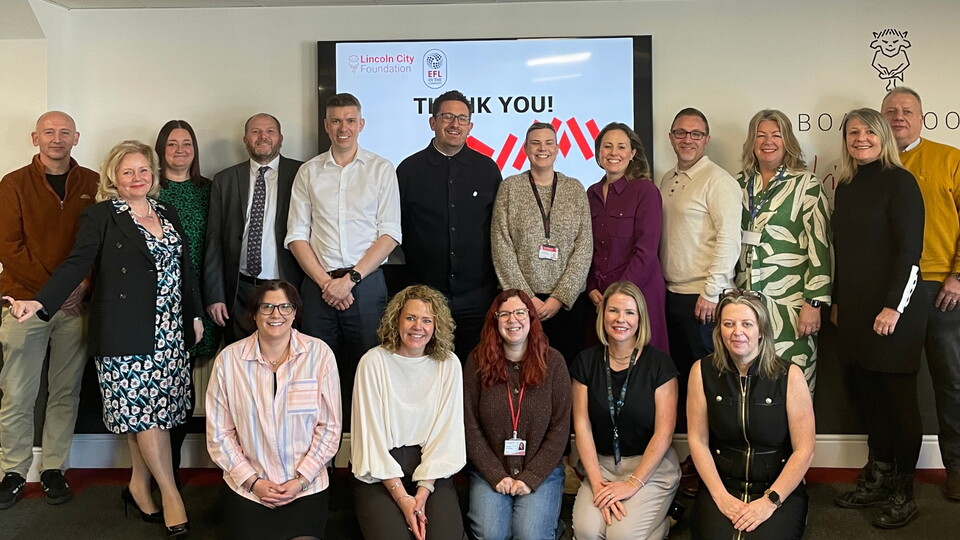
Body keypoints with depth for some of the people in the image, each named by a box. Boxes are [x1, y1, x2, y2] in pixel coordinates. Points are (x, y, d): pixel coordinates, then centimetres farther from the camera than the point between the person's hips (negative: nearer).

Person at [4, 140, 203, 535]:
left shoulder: (168, 215, 15)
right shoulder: (100, 216, -2)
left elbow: (184, 269, 18)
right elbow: (77, 264, -12)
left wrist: (195, 314, 18)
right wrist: (41, 302, -26)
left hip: (170, 332, 6)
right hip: (126, 334, -5)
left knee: (154, 413, 7)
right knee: (143, 413, -3)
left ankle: (140, 486, 22)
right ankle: (170, 495, 6)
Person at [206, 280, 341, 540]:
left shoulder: (319, 353, -7)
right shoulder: (228, 359, -5)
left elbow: (329, 427, -3)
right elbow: (219, 433, -1)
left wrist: (301, 480, -8)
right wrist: (252, 481, -7)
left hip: (307, 487, 0)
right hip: (246, 489, 1)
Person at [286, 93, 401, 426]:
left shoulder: (381, 170, 6)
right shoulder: (308, 172, 11)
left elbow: (389, 234, -1)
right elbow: (297, 235, 6)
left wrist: (351, 278, -10)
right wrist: (325, 281, -6)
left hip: (366, 283, -1)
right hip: (318, 285, 2)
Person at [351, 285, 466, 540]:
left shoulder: (448, 364, -1)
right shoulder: (374, 362, -7)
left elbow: (447, 431, -2)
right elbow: (371, 435, -8)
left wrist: (423, 492, -12)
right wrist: (402, 497, -14)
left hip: (430, 469, 2)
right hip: (380, 473, -1)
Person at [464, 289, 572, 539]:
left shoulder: (552, 361, -2)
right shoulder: (477, 361, -2)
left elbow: (560, 427, -3)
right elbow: (470, 426, -2)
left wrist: (531, 478, -10)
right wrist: (497, 476, -9)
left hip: (542, 471, 0)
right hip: (490, 471, 0)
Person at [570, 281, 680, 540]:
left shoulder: (658, 362, -8)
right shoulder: (587, 361, 0)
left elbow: (664, 432, -9)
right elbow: (582, 425, -2)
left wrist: (633, 484, -14)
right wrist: (596, 482, -11)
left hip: (651, 465, -2)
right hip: (602, 463, 2)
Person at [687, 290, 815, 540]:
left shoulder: (789, 375, -7)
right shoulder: (703, 371, -2)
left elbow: (804, 450, -8)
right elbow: (697, 440, -2)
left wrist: (770, 500, -15)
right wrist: (721, 496, -10)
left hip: (780, 487, -1)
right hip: (721, 484, 1)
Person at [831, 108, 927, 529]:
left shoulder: (899, 182, -6)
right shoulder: (845, 187, 13)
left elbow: (911, 249, -12)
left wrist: (894, 306, -17)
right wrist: (837, 300, 15)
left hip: (894, 308, -6)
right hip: (854, 309, 6)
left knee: (897, 395, 0)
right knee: (863, 390, 7)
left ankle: (903, 493, 12)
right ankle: (878, 478, 21)